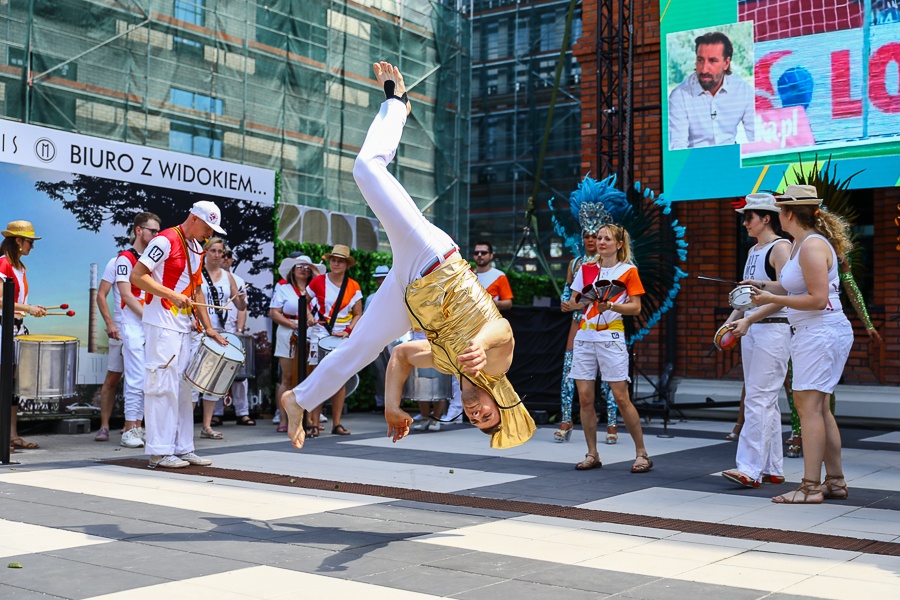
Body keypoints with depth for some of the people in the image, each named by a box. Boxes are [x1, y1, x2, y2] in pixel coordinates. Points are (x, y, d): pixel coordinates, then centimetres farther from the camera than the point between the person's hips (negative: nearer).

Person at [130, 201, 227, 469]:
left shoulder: (197, 248, 15)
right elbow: (136, 276, -16)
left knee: (183, 389, 10)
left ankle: (183, 449, 16)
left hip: (184, 327, 9)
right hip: (162, 325, -9)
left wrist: (208, 327, 12)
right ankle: (159, 452, 0)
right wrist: (172, 295, -24)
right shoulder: (165, 241, -10)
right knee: (163, 386, -6)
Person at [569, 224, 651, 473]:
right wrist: (586, 300, -8)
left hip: (611, 338, -4)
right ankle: (592, 454, 11)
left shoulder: (628, 271, 0)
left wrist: (611, 306, -19)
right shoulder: (586, 270, 11)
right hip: (585, 337, 4)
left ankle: (641, 453, 6)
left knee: (621, 398, -6)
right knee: (585, 397, 1)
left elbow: (636, 307, -3)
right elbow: (575, 302, 14)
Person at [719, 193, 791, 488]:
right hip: (751, 330, 9)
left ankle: (750, 469, -13)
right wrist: (730, 322, 9)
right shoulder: (753, 251, 18)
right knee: (765, 401, 10)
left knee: (758, 400, -12)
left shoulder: (781, 248, -9)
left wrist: (748, 320, -22)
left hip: (773, 329, -9)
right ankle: (773, 469, 14)